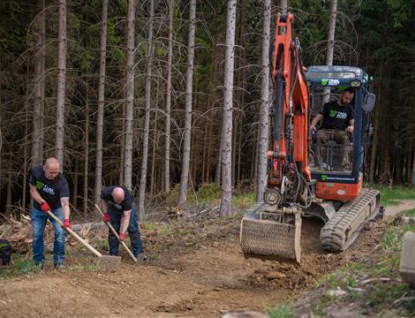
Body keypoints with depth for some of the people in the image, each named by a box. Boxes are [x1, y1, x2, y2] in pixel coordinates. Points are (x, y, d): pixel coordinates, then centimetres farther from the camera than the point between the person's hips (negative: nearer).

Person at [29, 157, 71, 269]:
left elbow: (65, 203, -39)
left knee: (60, 233, -12)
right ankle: (39, 261, 16)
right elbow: (33, 190, -12)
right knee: (37, 235, 2)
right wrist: (42, 202, -28)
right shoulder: (36, 172, -23)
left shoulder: (62, 181, -32)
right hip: (38, 208, 2)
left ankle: (59, 261, -1)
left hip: (56, 209, -2)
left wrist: (66, 219, -55)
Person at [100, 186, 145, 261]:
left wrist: (122, 233, -45)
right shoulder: (106, 192, -36)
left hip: (127, 207, -2)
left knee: (133, 228, -13)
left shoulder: (127, 198, -42)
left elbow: (126, 218, -39)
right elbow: (103, 199, -9)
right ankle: (113, 254, 5)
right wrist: (105, 213, -16)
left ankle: (138, 253, -12)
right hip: (112, 207, 2)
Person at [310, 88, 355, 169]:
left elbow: (353, 123, 10)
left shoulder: (349, 109, 19)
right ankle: (317, 161, -39)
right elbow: (318, 117, 5)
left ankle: (345, 163, -46)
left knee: (346, 137, -35)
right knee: (318, 136, -36)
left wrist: (352, 127, -16)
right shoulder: (329, 105, 13)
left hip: (339, 132, 1)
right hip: (325, 130, -1)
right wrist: (312, 125, -17)